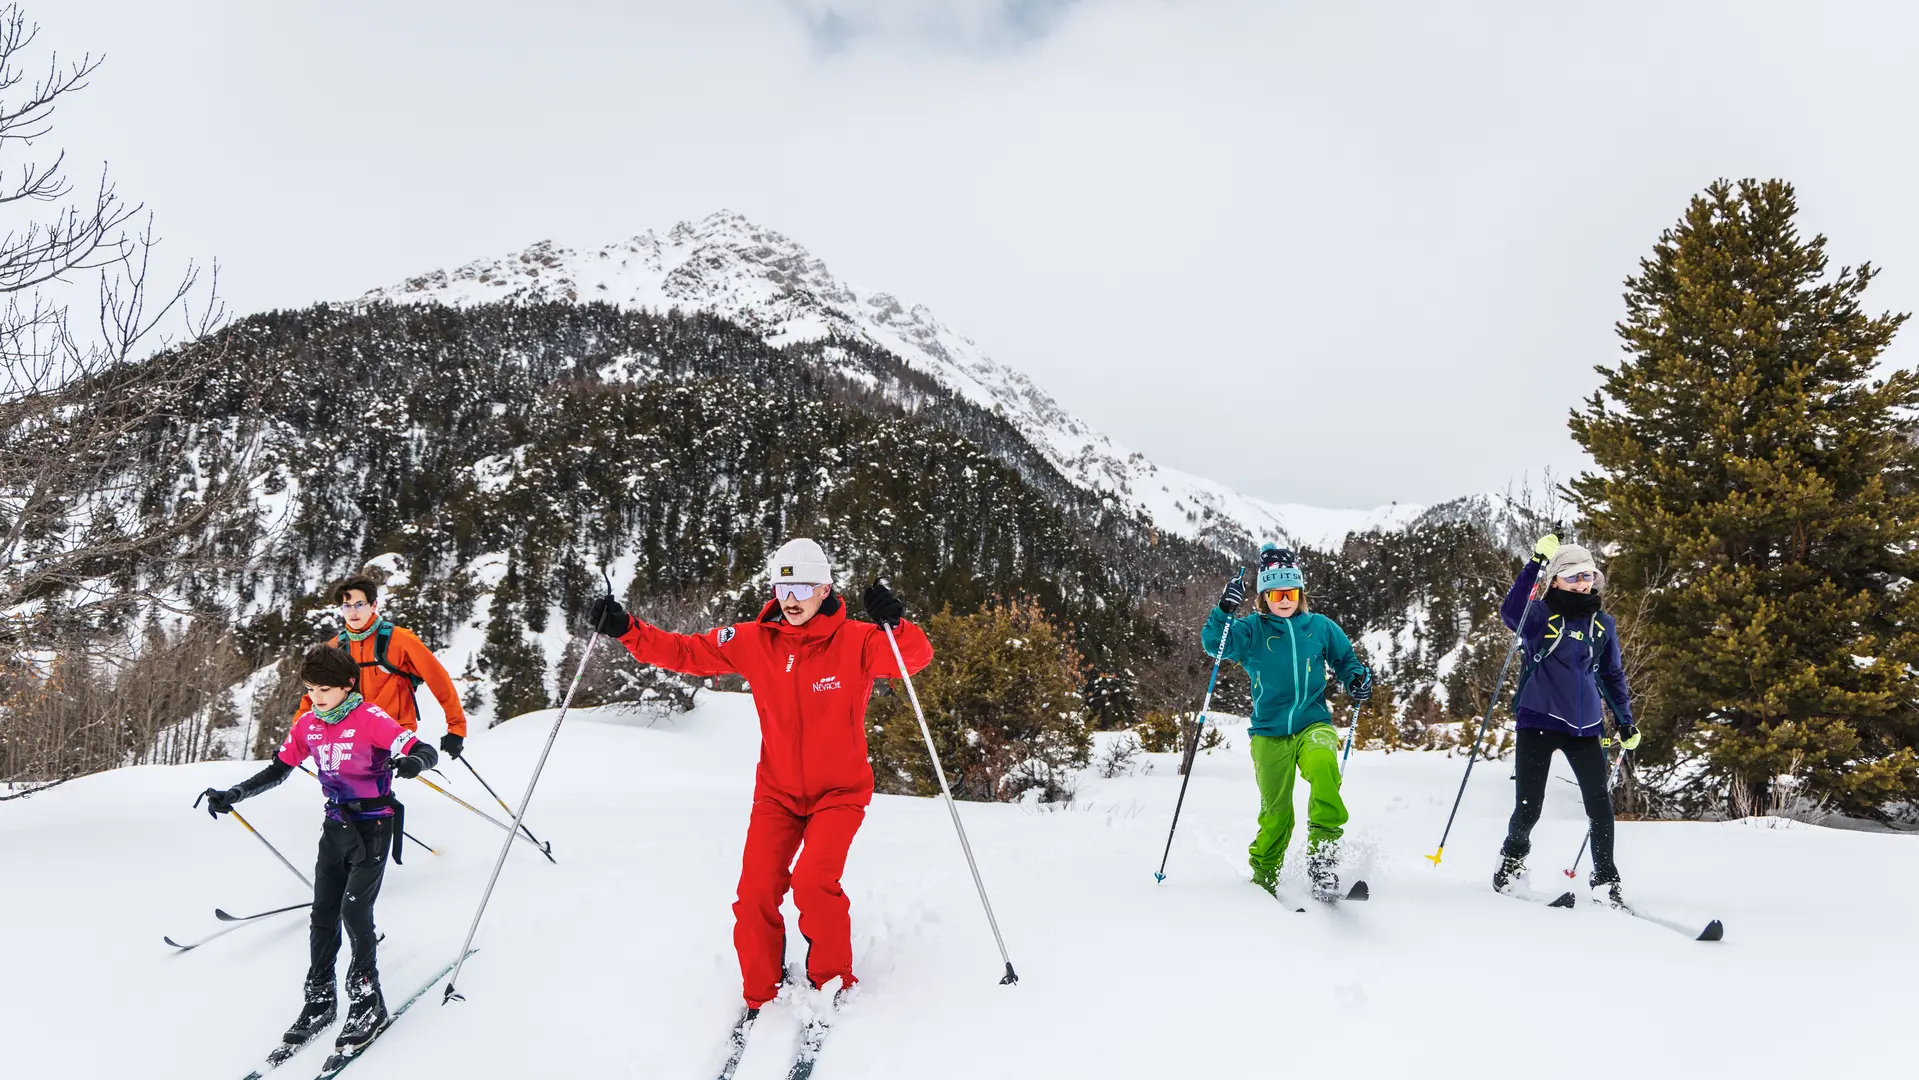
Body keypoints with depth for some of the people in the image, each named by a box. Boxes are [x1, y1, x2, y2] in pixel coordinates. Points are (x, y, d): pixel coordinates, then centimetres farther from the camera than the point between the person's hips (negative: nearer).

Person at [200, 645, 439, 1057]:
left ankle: (367, 999, 3)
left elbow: (425, 752, -25)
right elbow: (276, 771, 13)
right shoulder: (307, 724, 1)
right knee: (323, 912, 7)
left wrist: (410, 763, -47)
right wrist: (233, 794, 3)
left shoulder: (370, 717, -18)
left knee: (355, 910, -11)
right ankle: (319, 999, 20)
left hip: (374, 825, -6)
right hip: (336, 825, 6)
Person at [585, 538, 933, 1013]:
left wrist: (894, 625, -45)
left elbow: (917, 656, -25)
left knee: (813, 881, -21)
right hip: (777, 792, 3)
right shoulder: (754, 641, -5)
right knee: (755, 893, -7)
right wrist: (626, 630, -13)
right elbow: (686, 652, -2)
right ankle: (760, 996, 17)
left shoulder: (855, 641, -14)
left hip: (839, 791, -3)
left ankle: (832, 982, 6)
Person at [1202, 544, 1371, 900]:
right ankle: (1264, 876, 23)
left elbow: (1345, 659, 20)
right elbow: (1214, 643, -13)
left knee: (1323, 764, -33)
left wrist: (1358, 678, 0)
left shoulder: (1320, 627, 6)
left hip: (1313, 723, 1)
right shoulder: (1251, 630, 1)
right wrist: (1225, 610, -29)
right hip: (1269, 732, 0)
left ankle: (1323, 848, -26)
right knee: (1275, 812, 2)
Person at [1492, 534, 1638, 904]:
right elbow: (1510, 612, -25)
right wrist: (1534, 564, -30)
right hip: (1539, 721, -3)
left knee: (1599, 801, -5)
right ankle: (1514, 853, 29)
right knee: (1528, 807, -2)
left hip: (1585, 727, 3)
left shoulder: (1603, 625, 11)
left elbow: (1613, 675, 21)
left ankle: (1605, 877, 12)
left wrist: (1625, 721, 16)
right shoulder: (1540, 616, -1)